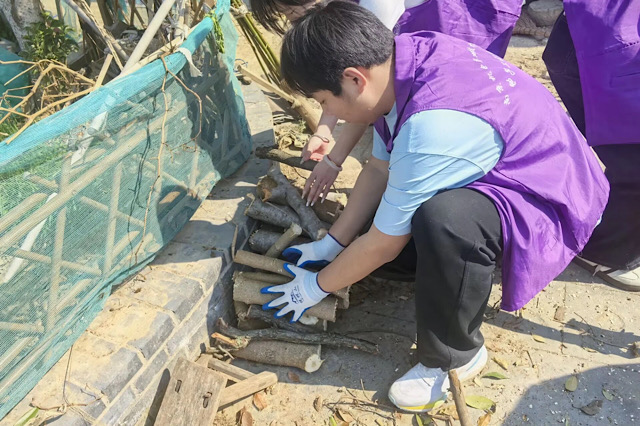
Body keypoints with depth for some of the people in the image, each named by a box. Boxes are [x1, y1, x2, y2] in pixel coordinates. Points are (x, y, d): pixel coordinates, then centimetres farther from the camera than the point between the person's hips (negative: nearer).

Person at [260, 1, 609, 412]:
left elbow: (383, 245, -23)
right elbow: (379, 167, -1)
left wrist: (317, 286, -5)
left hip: (548, 204, -8)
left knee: (444, 221, -37)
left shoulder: (433, 129, -36)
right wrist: (331, 244, 3)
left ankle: (455, 355, -10)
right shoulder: (404, 56, -12)